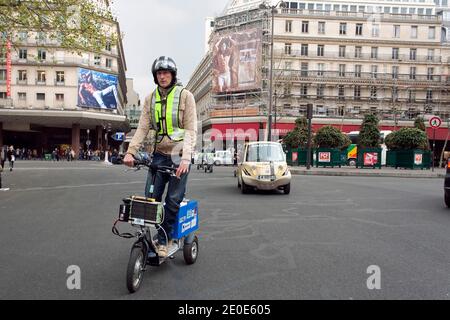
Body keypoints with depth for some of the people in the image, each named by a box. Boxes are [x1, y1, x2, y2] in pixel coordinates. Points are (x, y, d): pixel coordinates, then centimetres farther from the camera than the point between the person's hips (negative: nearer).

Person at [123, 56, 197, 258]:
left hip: (179, 156, -3)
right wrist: (131, 151, -13)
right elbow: (143, 128, 1)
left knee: (173, 200, -1)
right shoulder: (151, 99, 7)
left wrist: (185, 158, -23)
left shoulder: (185, 96, -4)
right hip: (159, 154, 4)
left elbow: (191, 130, -11)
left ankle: (164, 240, 16)